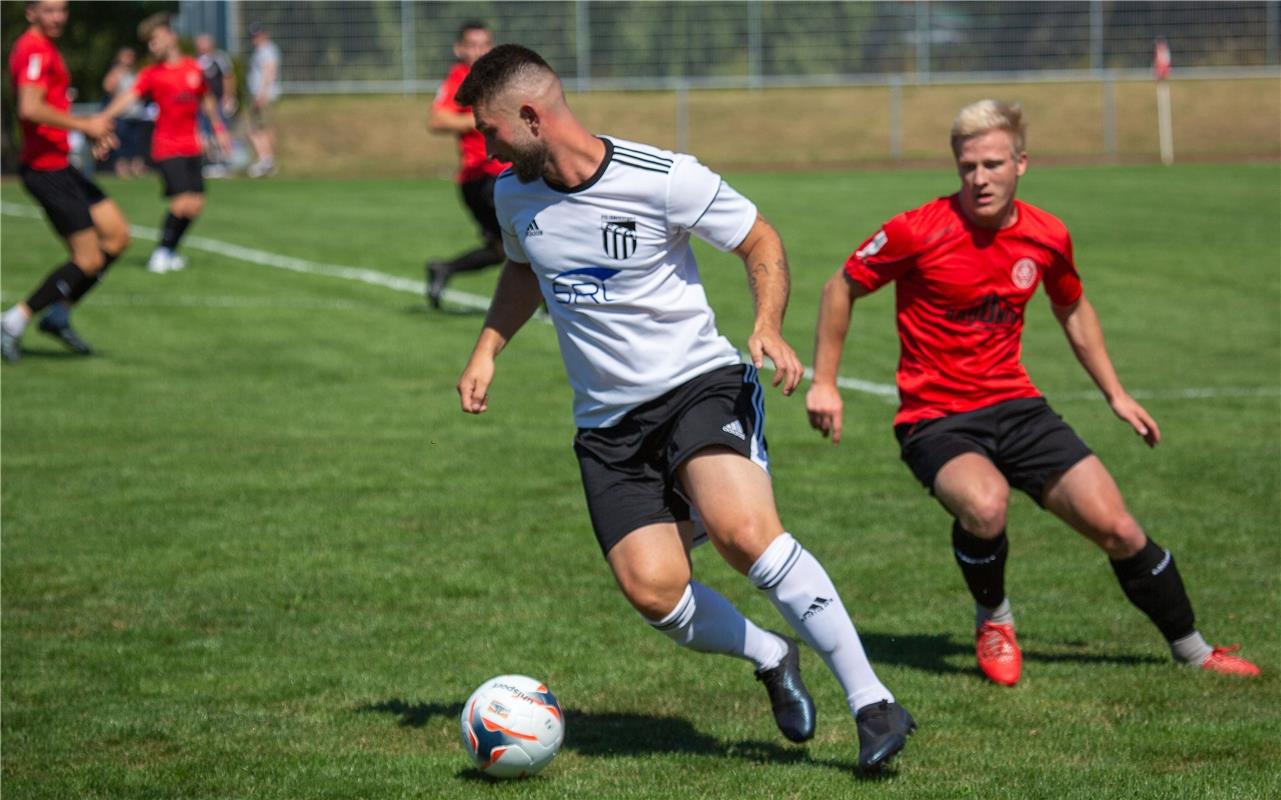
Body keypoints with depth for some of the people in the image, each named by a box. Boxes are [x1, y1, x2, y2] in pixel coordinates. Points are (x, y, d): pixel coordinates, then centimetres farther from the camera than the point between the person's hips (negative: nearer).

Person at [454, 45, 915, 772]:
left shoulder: (663, 179, -14)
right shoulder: (514, 195, 4)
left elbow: (762, 241, -2)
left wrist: (769, 327, -19)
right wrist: (487, 350, 13)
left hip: (698, 383, -5)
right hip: (607, 423, 5)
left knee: (742, 529, -31)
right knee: (653, 593, -15)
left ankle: (871, 702, -22)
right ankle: (773, 660, 16)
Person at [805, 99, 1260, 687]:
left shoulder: (1047, 237, 0)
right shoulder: (919, 231, -14)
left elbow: (1073, 309, 21)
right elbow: (842, 288, 1)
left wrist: (1115, 394, 23)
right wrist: (824, 383, 0)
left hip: (1015, 407, 4)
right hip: (935, 419, -4)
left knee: (1117, 528, -5)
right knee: (985, 504, -36)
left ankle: (1192, 649, 18)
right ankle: (993, 620, -4)